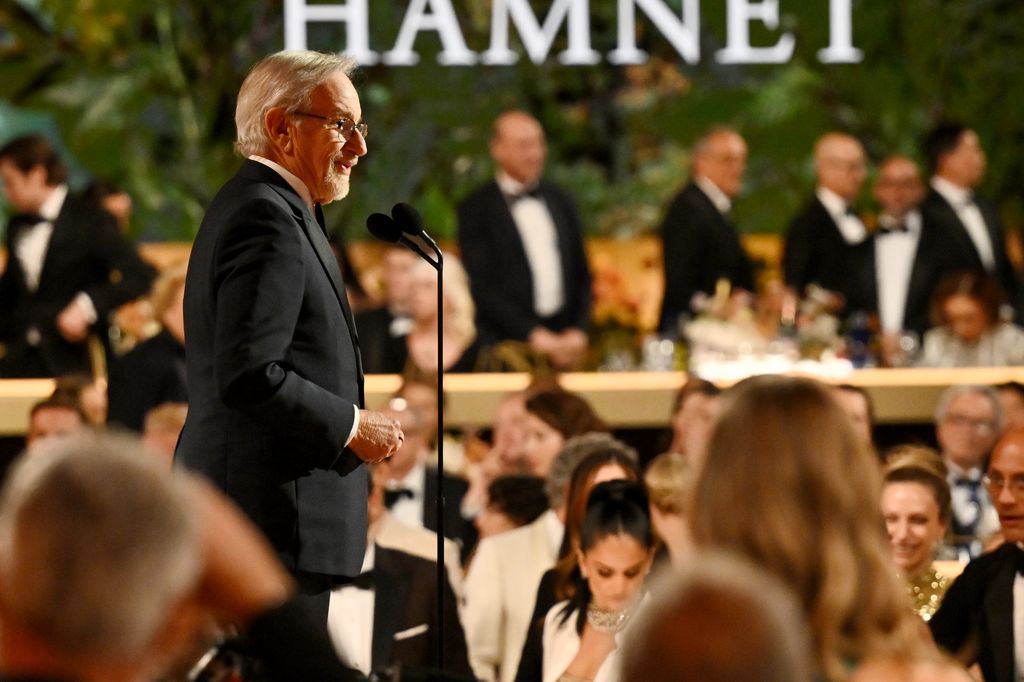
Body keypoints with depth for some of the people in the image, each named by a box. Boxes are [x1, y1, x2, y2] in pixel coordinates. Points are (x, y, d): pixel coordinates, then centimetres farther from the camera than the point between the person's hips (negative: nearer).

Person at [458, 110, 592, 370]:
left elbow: (581, 275, 17)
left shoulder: (560, 200, 15)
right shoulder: (476, 210, 0)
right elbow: (481, 285, -6)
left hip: (563, 344, 4)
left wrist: (579, 330, 1)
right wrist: (532, 334, -13)